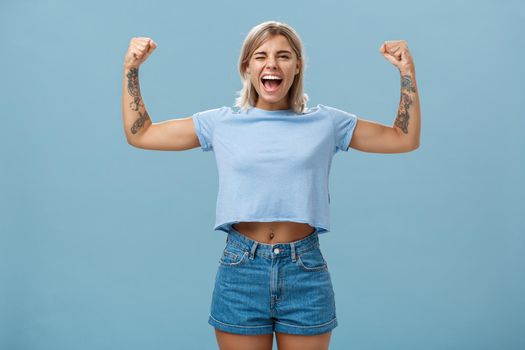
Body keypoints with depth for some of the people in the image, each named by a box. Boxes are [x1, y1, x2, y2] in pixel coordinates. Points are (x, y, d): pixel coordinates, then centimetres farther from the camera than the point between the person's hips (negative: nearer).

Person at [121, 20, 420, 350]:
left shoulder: (325, 122, 5)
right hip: (241, 270, 0)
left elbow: (405, 139, 9)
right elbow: (139, 134, 10)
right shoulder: (221, 123, 5)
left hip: (306, 272, 1)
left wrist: (407, 72, 2)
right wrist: (131, 69, 5)